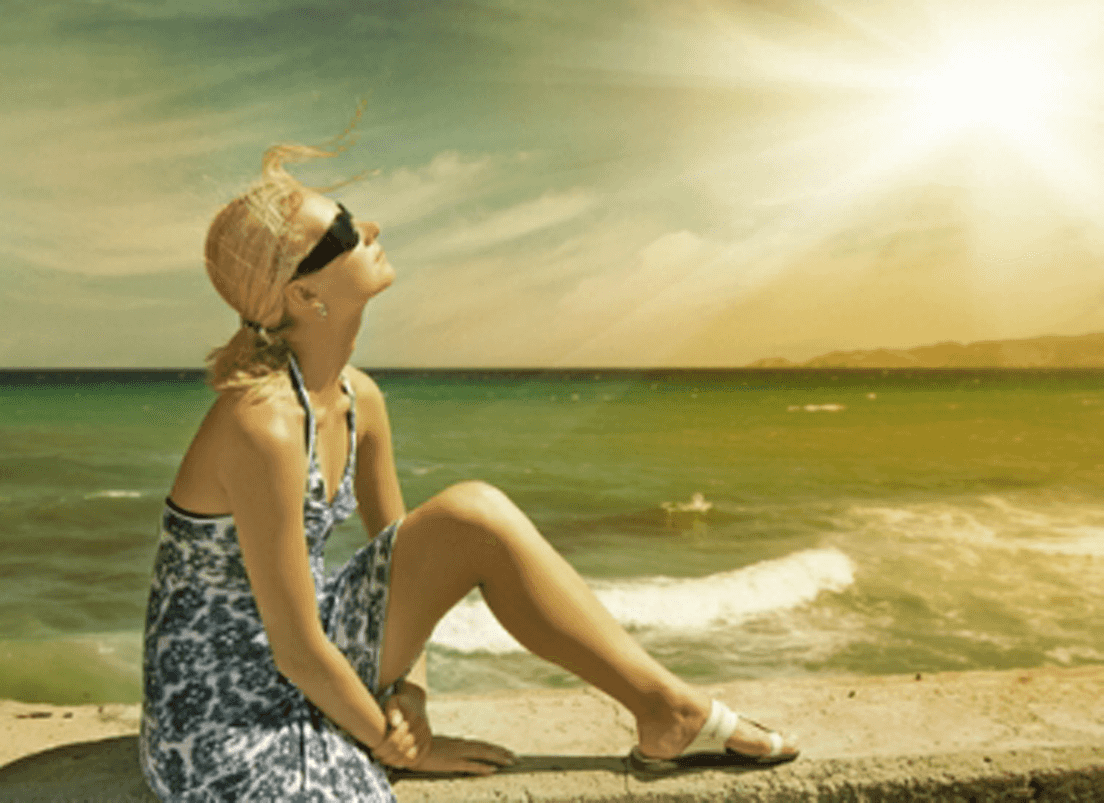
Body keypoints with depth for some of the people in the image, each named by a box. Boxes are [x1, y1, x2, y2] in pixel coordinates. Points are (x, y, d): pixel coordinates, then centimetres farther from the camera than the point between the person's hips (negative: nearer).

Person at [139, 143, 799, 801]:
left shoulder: (358, 400, -5)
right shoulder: (263, 427, -29)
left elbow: (398, 543, 9)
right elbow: (297, 651, -23)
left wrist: (410, 693, -2)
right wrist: (400, 745, -7)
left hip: (306, 670, 7)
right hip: (228, 720, -7)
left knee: (478, 515, -10)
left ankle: (670, 712, -2)